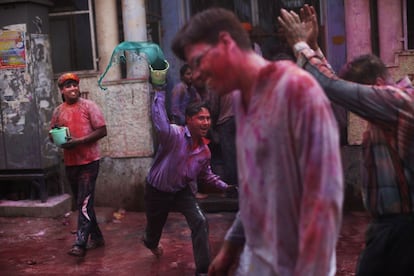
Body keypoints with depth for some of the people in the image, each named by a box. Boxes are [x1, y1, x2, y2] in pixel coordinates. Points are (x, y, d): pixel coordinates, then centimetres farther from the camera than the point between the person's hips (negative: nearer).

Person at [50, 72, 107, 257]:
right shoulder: (58, 111, 7)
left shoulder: (89, 106, -6)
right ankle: (96, 237, 26)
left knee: (84, 202, -9)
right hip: (70, 162, 6)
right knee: (82, 202, 13)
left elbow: (102, 131, -10)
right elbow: (53, 134, 16)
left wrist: (79, 141, -19)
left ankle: (80, 243, -9)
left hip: (89, 161, -6)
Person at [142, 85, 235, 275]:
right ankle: (151, 243, 60)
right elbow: (159, 120, -49)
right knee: (155, 225, 19)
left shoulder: (205, 150, -7)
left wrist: (223, 186, 1)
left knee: (200, 222, -16)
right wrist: (160, 91, -53)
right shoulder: (174, 135, -27)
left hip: (183, 190, 4)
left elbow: (205, 174, 12)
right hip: (157, 190, -4)